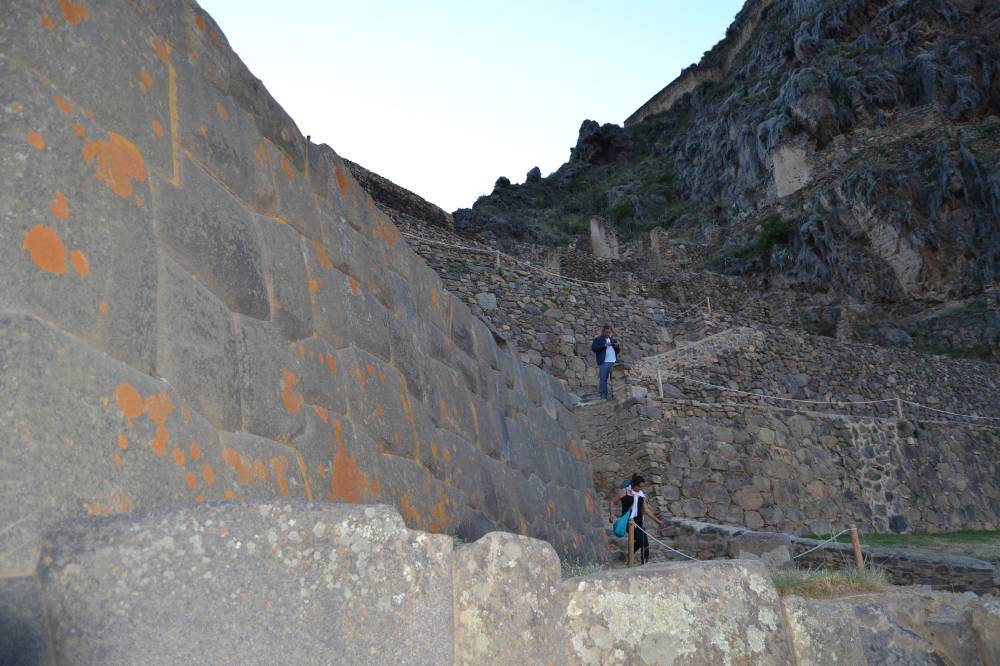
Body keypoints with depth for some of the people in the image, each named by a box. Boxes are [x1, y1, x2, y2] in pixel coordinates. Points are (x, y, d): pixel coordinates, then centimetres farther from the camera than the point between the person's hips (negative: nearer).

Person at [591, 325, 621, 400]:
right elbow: (594, 348, -7)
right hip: (604, 363, -4)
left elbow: (618, 351, 23)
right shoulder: (598, 339, 8)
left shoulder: (613, 339, 23)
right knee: (603, 379, -7)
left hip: (614, 362, 4)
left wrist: (617, 346, 1)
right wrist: (604, 346, -16)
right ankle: (603, 396, -4)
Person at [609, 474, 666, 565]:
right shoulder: (624, 492, -3)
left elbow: (645, 510, 16)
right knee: (641, 540, -18)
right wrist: (612, 515, -16)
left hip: (638, 521, 5)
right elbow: (611, 502, -2)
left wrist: (657, 520, 14)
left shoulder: (641, 495, 12)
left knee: (645, 542, -5)